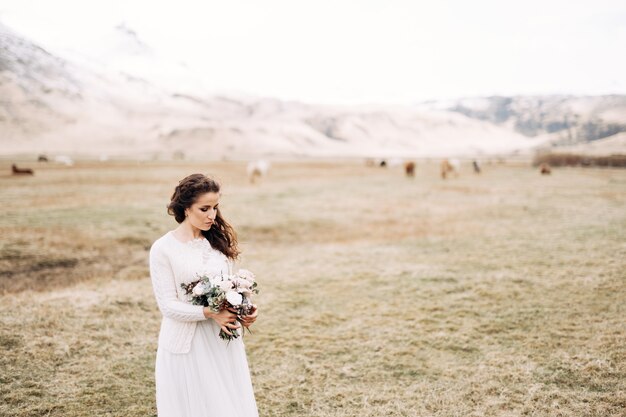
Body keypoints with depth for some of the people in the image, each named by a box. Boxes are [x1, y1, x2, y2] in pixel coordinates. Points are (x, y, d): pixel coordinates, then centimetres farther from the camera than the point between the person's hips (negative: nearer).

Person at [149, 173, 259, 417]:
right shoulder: (163, 248, -9)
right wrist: (210, 313, -23)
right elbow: (167, 305, -12)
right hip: (186, 344, -4)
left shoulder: (219, 240, 5)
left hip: (223, 340, 4)